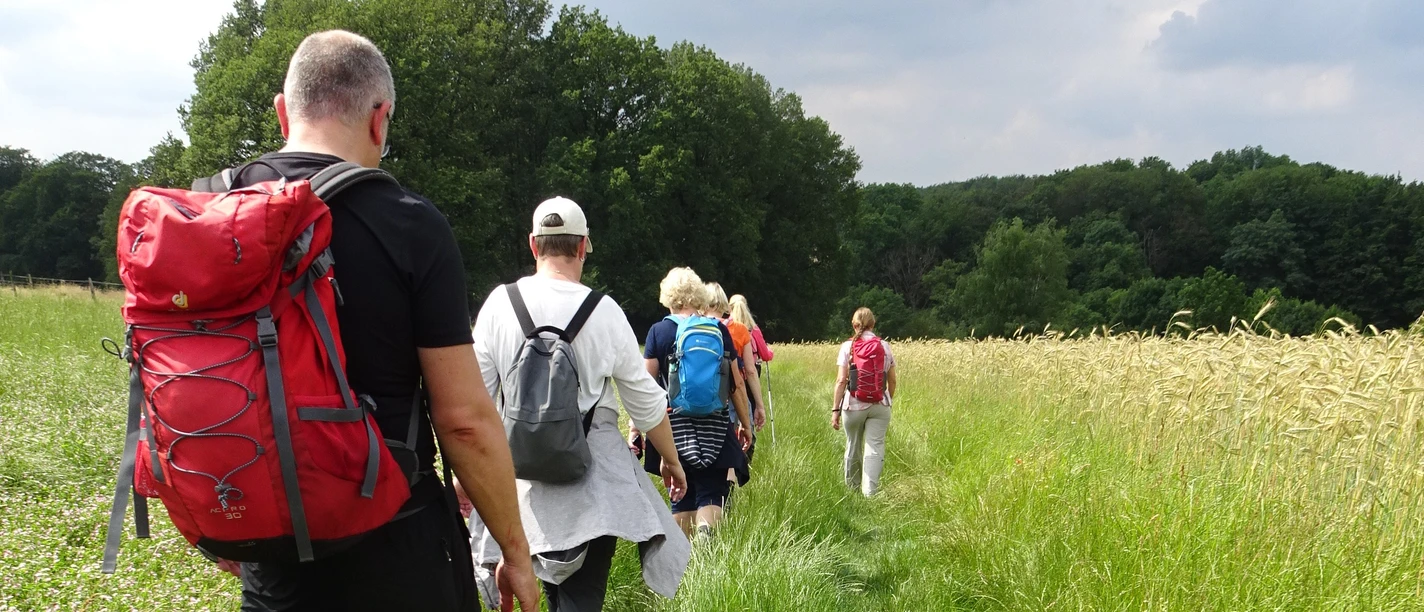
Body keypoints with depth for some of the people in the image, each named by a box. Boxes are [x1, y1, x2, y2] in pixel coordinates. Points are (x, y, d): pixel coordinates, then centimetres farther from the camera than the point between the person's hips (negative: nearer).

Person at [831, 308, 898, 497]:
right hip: (880, 406, 1)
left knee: (853, 447, 15)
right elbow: (892, 380, 9)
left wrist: (835, 409, -4)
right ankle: (870, 492, -14)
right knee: (875, 448, -3)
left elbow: (841, 380, -7)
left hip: (854, 405, 0)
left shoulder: (848, 346, -3)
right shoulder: (885, 346, 4)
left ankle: (852, 488, 29)